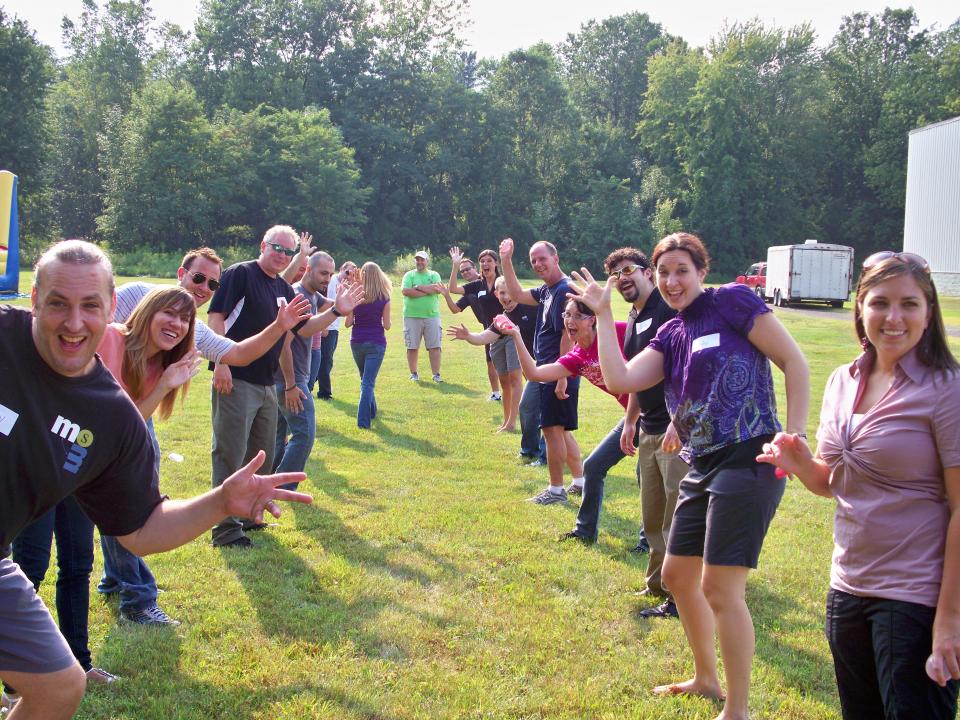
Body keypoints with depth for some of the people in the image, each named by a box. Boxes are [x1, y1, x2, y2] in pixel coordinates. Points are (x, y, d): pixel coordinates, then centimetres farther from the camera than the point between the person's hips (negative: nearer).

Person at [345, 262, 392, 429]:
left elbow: (348, 323, -4)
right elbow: (387, 325, -5)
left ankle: (371, 411, 35)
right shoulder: (384, 299, -8)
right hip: (376, 343, -2)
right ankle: (363, 419, -11)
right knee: (368, 382, -2)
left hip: (357, 342, 2)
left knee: (365, 379, 22)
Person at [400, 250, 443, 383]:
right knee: (412, 347, 4)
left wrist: (418, 287, -9)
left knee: (434, 346, -1)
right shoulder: (409, 275, 7)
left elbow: (438, 289, -9)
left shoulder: (434, 275, 10)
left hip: (431, 316, 1)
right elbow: (405, 291, -11)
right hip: (412, 316, -1)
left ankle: (436, 374, 4)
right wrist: (427, 291, -11)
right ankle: (413, 374, 15)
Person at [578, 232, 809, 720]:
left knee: (720, 589, -7)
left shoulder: (732, 301, -8)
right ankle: (706, 679, 39)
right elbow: (619, 379, 0)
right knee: (677, 576, 18)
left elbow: (794, 361, -10)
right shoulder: (670, 336, 13)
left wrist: (794, 437, -16)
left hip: (748, 462, -9)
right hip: (702, 469, 9)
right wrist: (602, 314, 3)